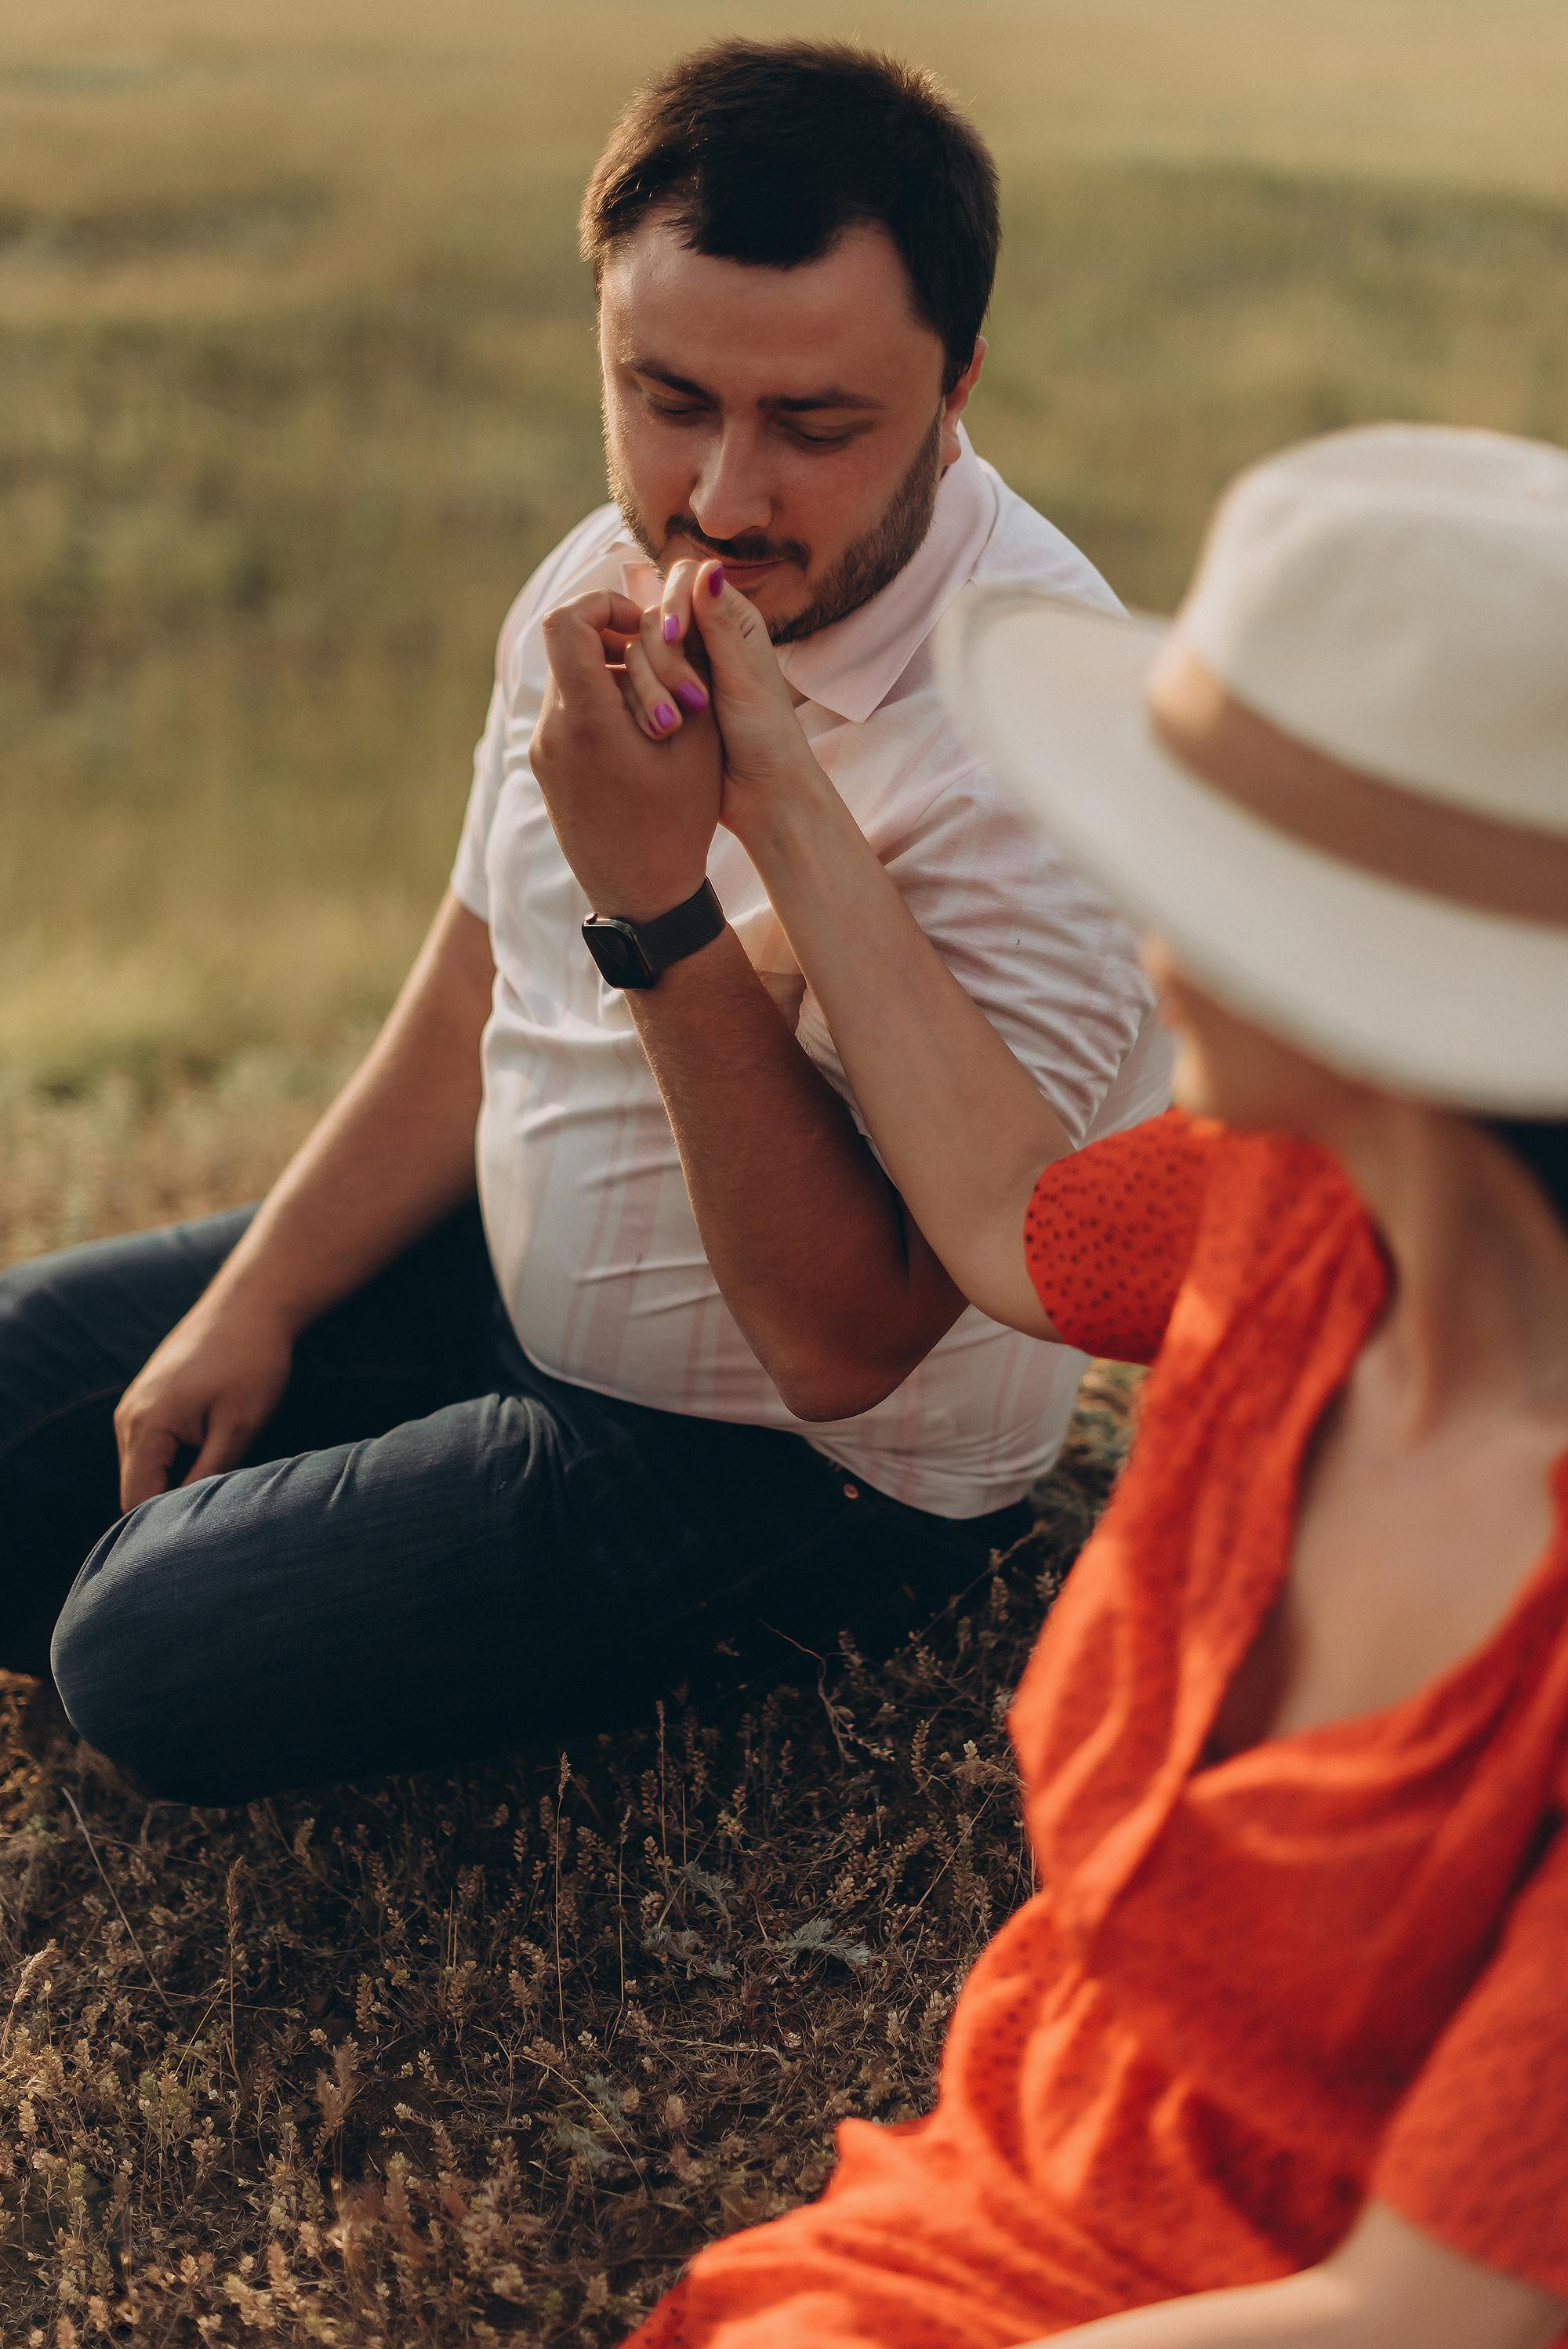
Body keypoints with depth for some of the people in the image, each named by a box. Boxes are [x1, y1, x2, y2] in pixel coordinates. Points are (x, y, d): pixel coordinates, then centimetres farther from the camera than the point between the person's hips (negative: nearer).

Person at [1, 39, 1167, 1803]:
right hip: (514, 1272, 8)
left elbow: (844, 1345, -33)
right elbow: (472, 1006, 9)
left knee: (158, 1657, -15)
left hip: (808, 1469, -7)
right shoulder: (617, 582, -6)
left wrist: (659, 906, -40)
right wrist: (254, 1305, 9)